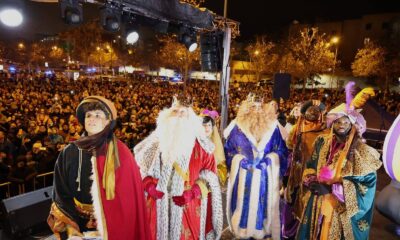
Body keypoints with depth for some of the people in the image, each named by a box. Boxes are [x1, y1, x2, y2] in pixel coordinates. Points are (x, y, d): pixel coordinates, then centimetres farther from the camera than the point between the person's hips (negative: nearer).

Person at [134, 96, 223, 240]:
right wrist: (148, 184, -10)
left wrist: (192, 193, -15)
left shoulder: (199, 145, -5)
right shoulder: (156, 140, -1)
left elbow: (210, 174, -3)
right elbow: (139, 165, 6)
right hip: (158, 205, 1)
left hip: (187, 206, -1)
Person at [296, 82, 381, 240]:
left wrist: (333, 187, -20)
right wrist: (311, 181, -13)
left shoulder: (361, 150, -9)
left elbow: (367, 181, -14)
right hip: (318, 202, 3)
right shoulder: (322, 142, 1)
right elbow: (310, 166, 8)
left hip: (343, 207, -3)